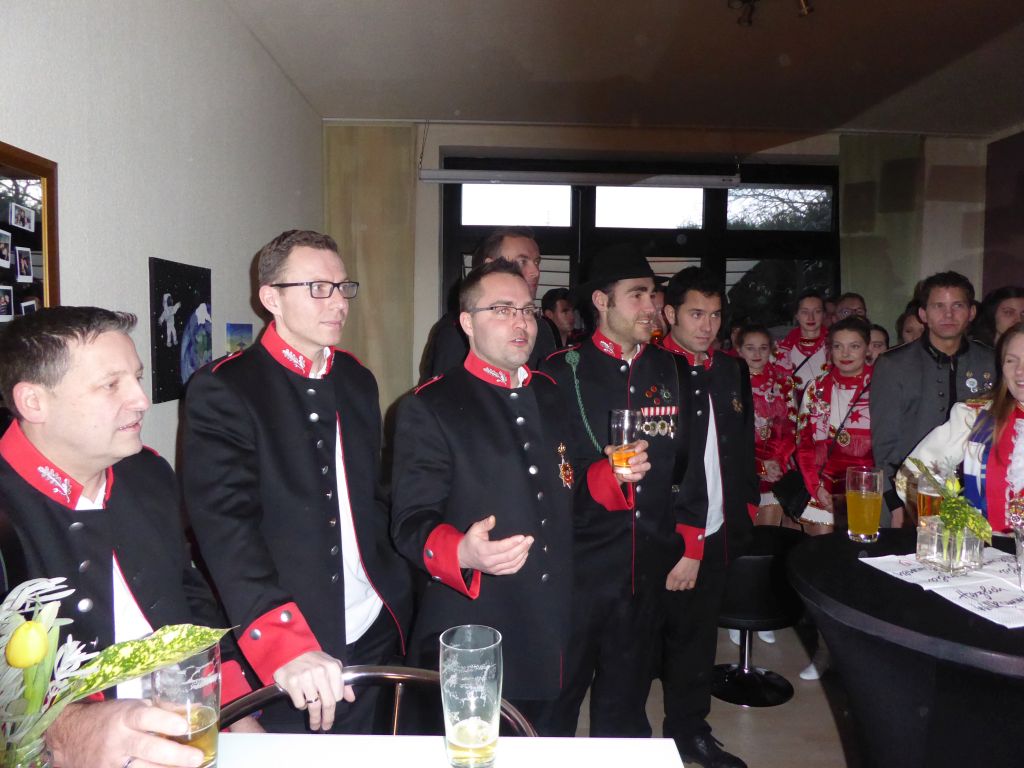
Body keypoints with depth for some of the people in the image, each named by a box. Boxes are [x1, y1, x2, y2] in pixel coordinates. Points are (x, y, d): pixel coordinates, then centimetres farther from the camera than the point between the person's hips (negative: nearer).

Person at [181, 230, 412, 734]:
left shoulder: (357, 380, 8)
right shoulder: (221, 390, -11)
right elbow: (225, 526, -21)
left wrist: (395, 598, 9)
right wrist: (285, 644, -30)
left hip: (373, 637, 6)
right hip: (280, 658, -5)